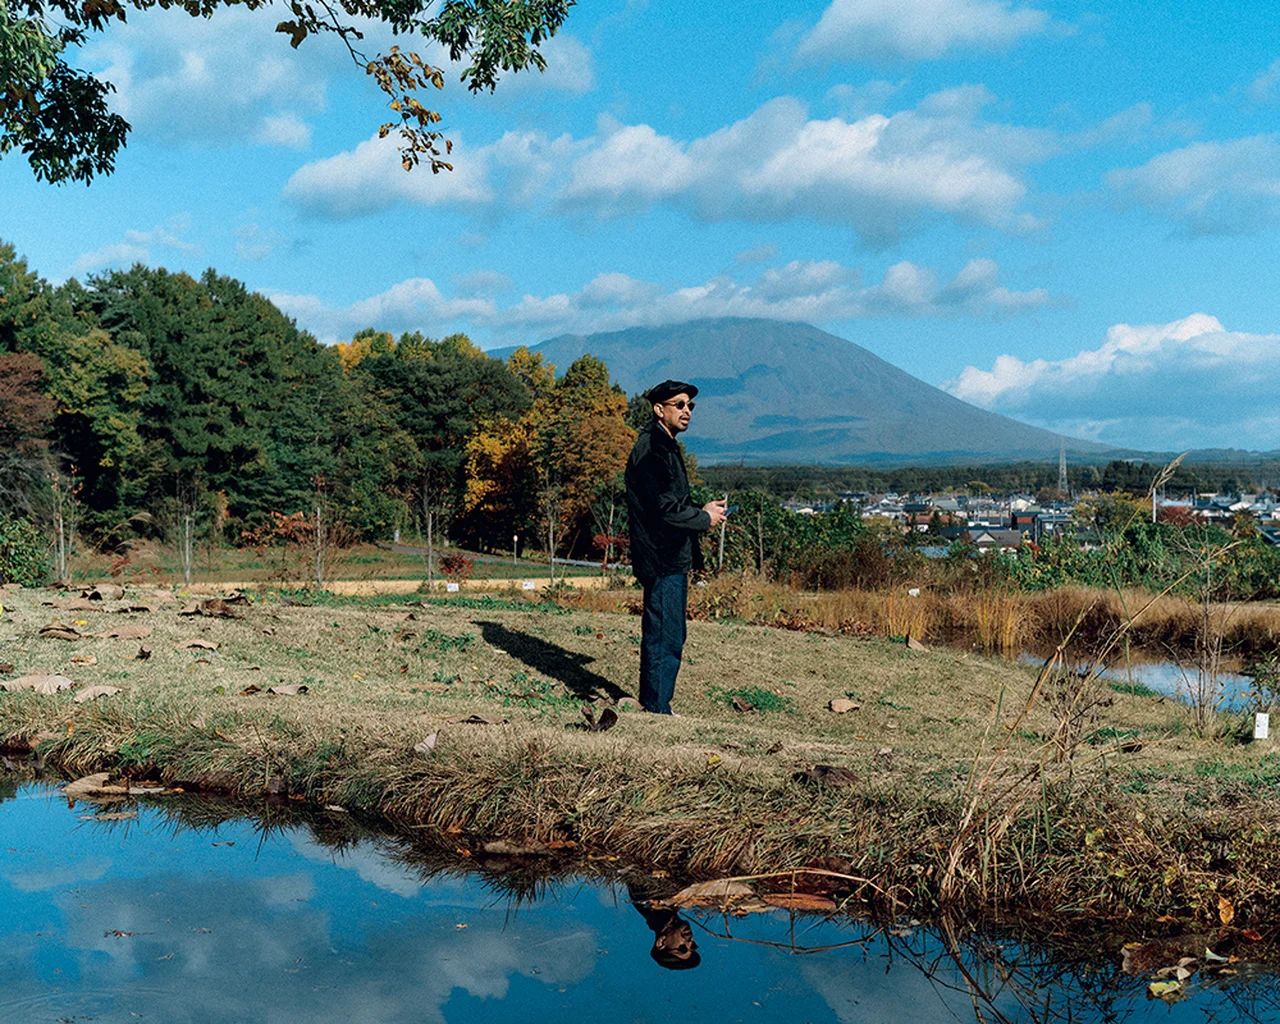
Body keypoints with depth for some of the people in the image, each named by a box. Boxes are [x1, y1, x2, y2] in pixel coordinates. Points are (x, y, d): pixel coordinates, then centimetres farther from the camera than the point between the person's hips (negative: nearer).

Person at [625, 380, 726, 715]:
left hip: (673, 559, 11)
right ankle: (656, 710, 0)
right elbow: (665, 507, -22)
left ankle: (652, 706, 24)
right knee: (665, 638, -7)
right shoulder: (651, 448, -14)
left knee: (665, 636, 16)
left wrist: (692, 553, 18)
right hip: (662, 561, -11)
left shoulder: (666, 446, 18)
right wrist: (705, 517, -7)